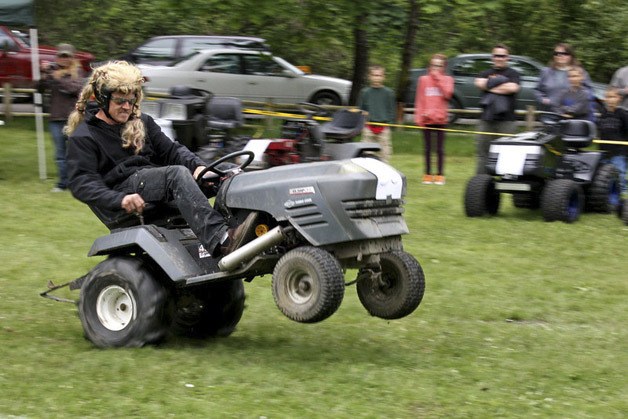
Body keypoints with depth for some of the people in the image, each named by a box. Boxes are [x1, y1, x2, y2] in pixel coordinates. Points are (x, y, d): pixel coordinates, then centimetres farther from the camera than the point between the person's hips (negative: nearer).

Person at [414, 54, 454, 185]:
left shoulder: (447, 79, 5)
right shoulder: (424, 79, 6)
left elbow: (447, 94, -13)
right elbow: (419, 100, 5)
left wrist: (438, 78, -10)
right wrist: (418, 117, -3)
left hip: (440, 118, -1)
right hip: (426, 119, 1)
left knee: (440, 149, 2)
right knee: (427, 148, 6)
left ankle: (440, 174, 7)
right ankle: (428, 174, 12)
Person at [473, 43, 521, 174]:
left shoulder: (513, 73, 7)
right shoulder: (485, 74, 19)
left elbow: (512, 88, -13)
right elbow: (478, 83, -2)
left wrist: (489, 86, -5)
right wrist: (500, 83, -6)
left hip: (506, 120, -4)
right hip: (487, 119, 4)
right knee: (483, 152, 4)